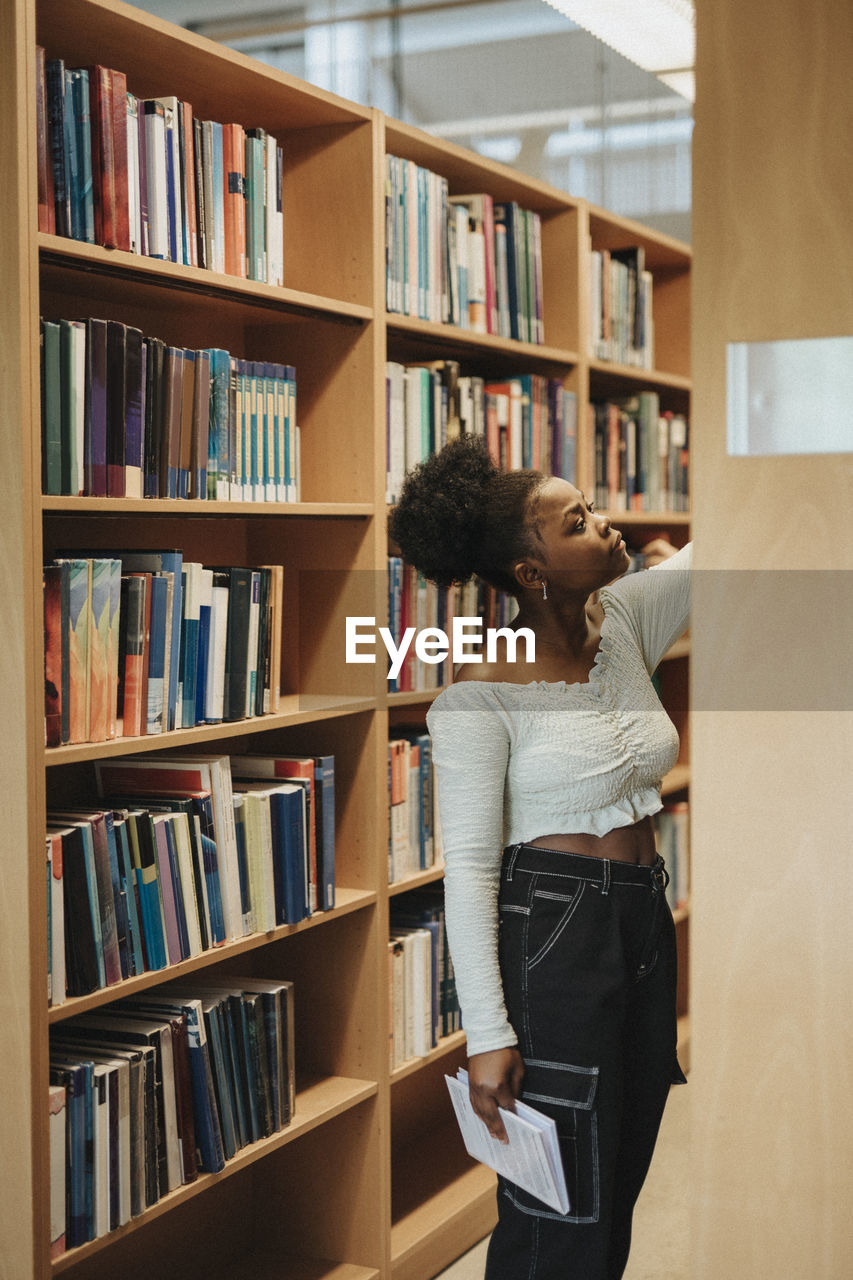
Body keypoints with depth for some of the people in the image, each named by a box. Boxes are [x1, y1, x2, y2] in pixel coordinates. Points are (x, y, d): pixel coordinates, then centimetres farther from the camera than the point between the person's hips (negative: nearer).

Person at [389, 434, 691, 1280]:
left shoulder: (623, 622, 4)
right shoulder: (483, 689, -14)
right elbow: (468, 866, -15)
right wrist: (487, 1034, -18)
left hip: (646, 924, 7)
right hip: (550, 933, -7)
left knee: (618, 1192, 18)